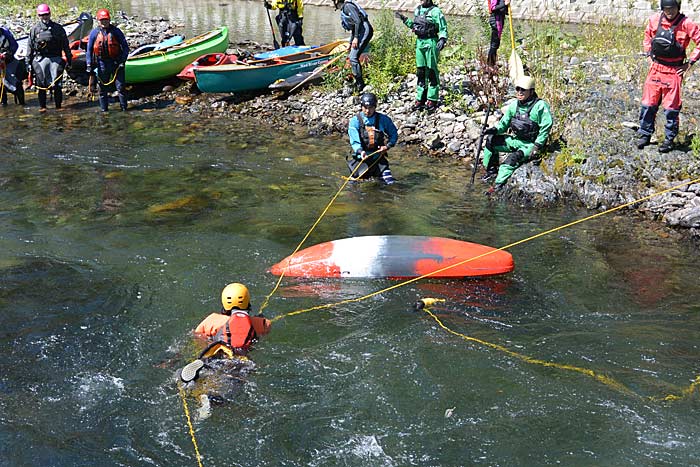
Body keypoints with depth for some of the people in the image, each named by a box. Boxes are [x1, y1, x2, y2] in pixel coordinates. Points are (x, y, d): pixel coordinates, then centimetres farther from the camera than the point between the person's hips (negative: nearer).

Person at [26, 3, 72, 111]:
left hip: (55, 59, 0)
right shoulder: (35, 29, 8)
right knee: (41, 85, 1)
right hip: (40, 59, 0)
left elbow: (65, 46, 11)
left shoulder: (58, 28, 8)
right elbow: (30, 47, 10)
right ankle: (42, 106, 8)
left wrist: (69, 60, 8)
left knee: (57, 84, -4)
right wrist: (29, 63, 6)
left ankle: (58, 106, 4)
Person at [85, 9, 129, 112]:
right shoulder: (94, 33, 4)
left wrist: (122, 61, -8)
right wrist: (89, 65, -1)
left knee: (121, 86, -4)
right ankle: (104, 109, 16)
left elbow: (125, 47, 2)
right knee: (103, 88, 7)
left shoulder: (116, 31, 0)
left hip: (116, 63, -2)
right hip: (102, 64, 2)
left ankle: (124, 107, 5)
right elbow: (89, 50, 8)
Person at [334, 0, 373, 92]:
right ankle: (358, 82, 18)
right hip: (361, 32, 10)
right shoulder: (343, 11, 23)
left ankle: (360, 85, -13)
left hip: (365, 31, -10)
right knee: (351, 57, 12)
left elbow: (357, 21, -17)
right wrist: (350, 43, 33)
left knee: (353, 57, -15)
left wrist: (355, 38, -20)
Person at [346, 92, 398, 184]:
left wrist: (388, 146, -7)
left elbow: (394, 134, 11)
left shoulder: (383, 120, -2)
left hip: (378, 155, 1)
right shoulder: (355, 121, -7)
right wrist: (360, 151, -35)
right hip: (361, 156, -1)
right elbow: (354, 141, -16)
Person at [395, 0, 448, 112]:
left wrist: (442, 40, -25)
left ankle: (432, 100, 3)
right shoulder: (417, 10, 13)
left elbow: (443, 28, -12)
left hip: (431, 43, -7)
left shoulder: (435, 11, -9)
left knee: (432, 71, -2)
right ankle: (420, 100, 16)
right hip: (420, 42, 7)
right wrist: (404, 19, 22)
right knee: (420, 72, 10)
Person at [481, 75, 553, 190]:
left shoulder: (540, 106, -17)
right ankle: (491, 170, 6)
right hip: (516, 140, 7)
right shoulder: (514, 105, 2)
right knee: (491, 140, -5)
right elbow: (504, 123, 10)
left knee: (513, 157, -32)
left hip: (531, 144, -7)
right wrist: (495, 129, -12)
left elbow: (546, 128, -17)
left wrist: (537, 147, -21)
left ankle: (499, 184, -32)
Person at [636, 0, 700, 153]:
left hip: (674, 70, -4)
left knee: (671, 107, 2)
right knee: (648, 103, 8)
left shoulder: (686, 24, -14)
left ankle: (670, 139, 14)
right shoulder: (655, 19, -2)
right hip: (655, 68, 4)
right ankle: (645, 135, 21)